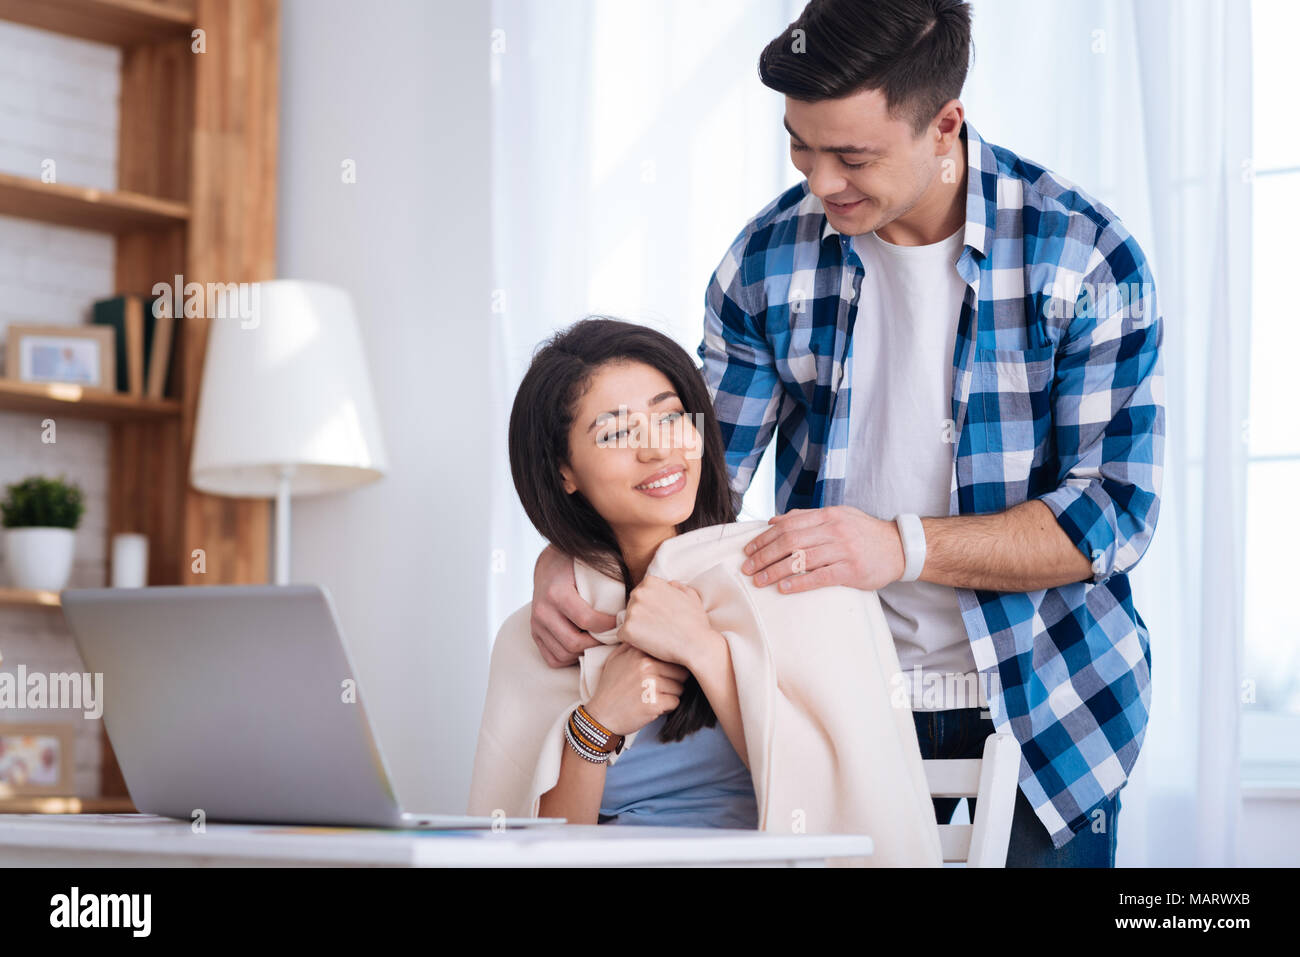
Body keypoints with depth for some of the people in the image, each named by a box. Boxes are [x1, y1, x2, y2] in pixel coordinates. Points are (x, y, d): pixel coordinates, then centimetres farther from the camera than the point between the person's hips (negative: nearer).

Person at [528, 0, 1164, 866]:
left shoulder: (1085, 255, -14)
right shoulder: (770, 259, -5)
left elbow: (1116, 512, -17)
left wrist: (904, 546, -29)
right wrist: (568, 558, -16)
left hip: (1051, 703, -2)